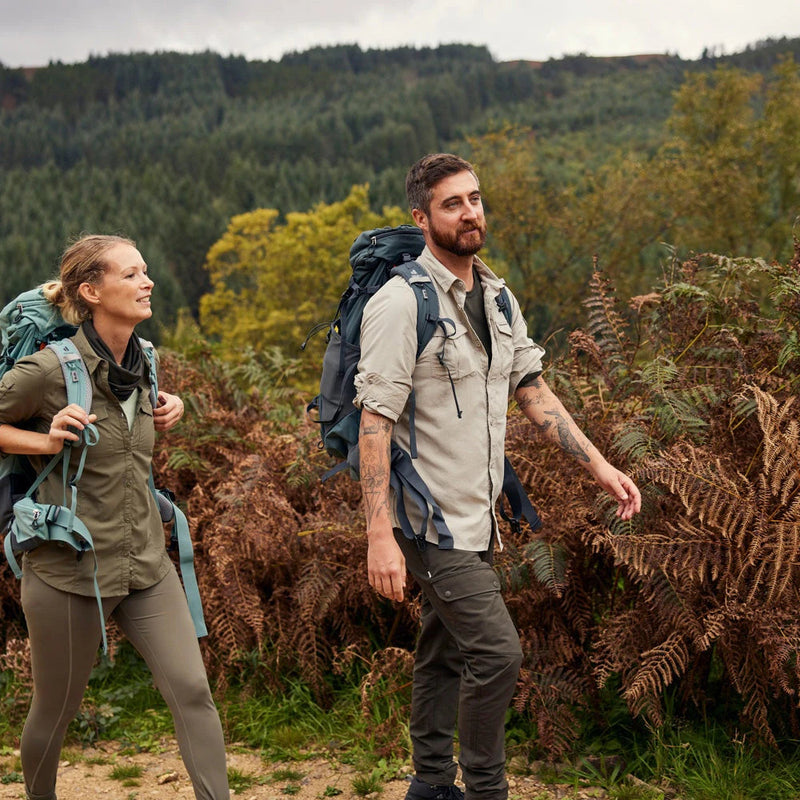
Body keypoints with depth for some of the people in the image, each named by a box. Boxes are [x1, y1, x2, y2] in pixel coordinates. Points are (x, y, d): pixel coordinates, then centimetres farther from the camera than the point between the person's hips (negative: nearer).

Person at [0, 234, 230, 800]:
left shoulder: (142, 360, 4)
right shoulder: (49, 370, -17)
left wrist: (165, 412, 5)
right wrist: (46, 442, -19)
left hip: (146, 563, 5)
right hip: (70, 567, -5)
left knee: (192, 690, -3)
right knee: (57, 708, 13)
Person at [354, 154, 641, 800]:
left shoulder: (498, 298, 10)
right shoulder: (401, 303, -15)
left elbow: (532, 390, 13)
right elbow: (375, 420, -18)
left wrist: (597, 464, 3)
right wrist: (380, 535, -24)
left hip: (475, 516, 8)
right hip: (431, 518, -8)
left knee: (445, 655, 16)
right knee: (496, 651, -10)